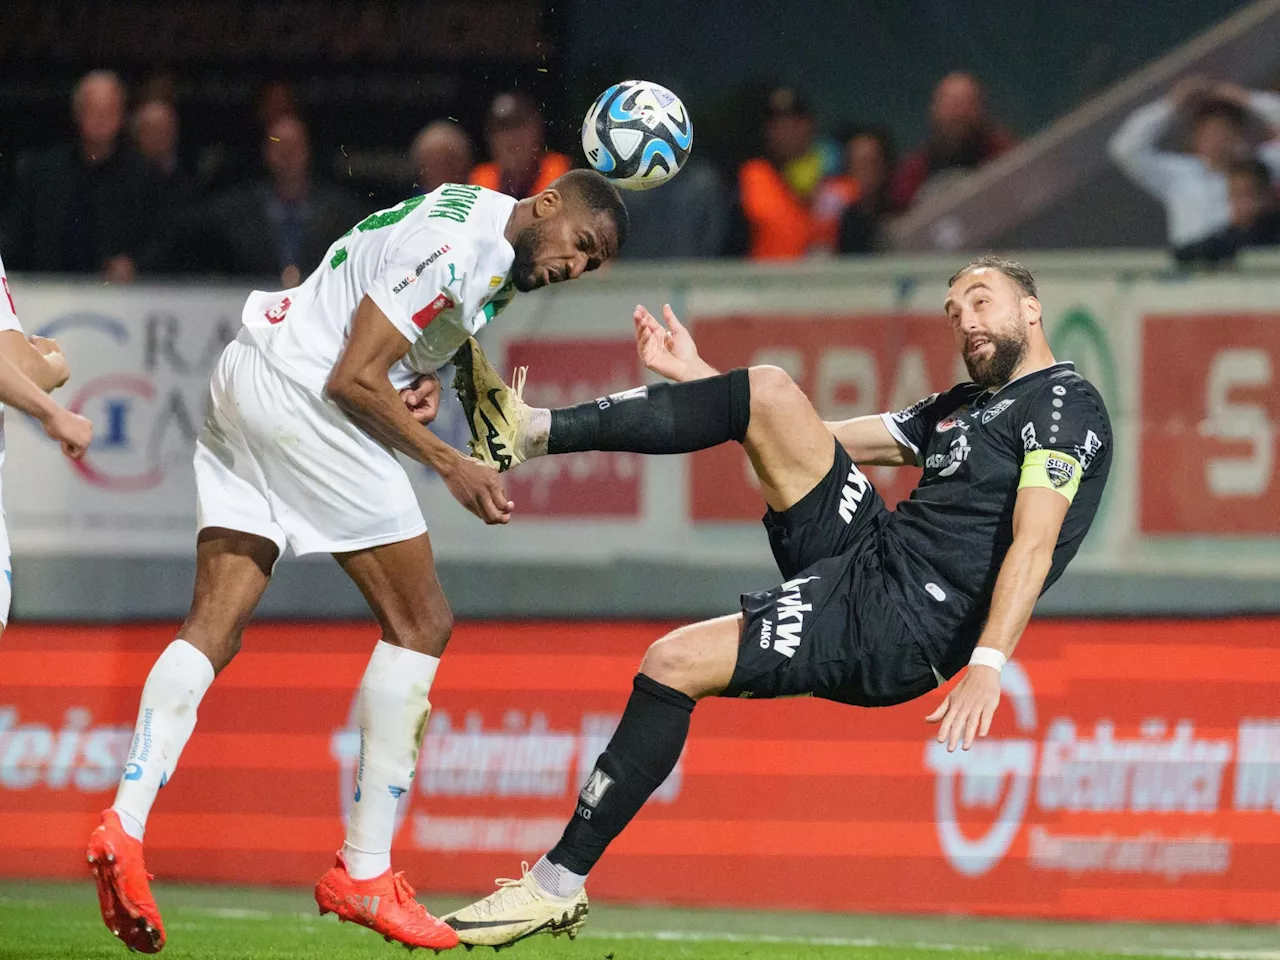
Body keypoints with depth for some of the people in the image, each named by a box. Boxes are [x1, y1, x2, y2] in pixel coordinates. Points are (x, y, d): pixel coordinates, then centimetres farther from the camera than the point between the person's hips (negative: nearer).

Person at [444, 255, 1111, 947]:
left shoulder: (1064, 404, -4)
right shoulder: (961, 406, 25)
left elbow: (1033, 545, -18)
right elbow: (825, 440, 29)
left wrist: (987, 664, -32)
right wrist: (698, 374, 24)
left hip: (895, 624, -8)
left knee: (673, 663, -15)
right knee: (768, 392, -3)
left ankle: (556, 887, -9)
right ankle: (531, 431, -2)